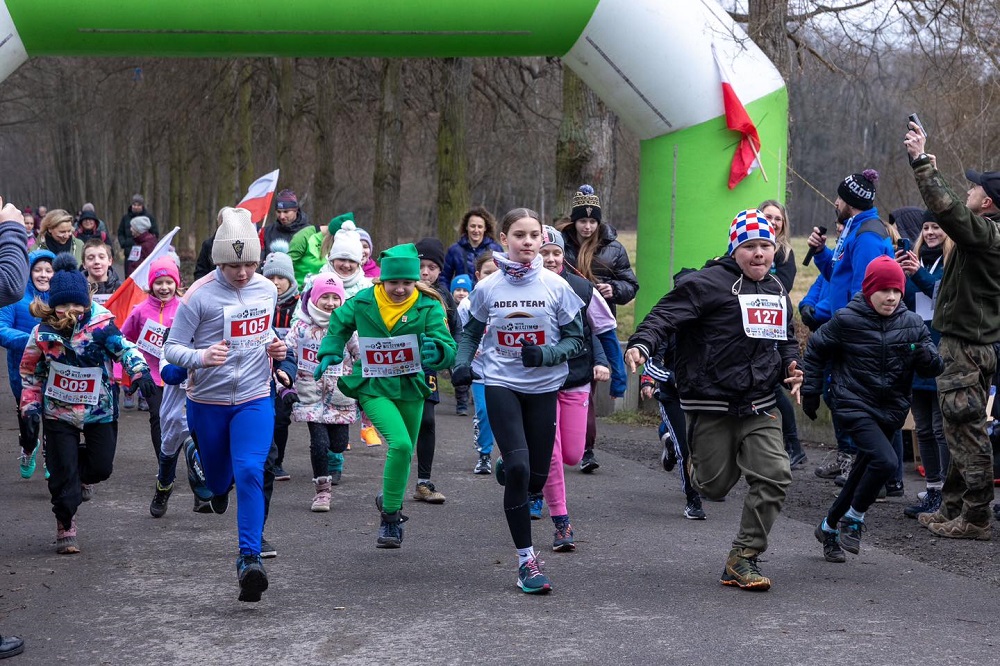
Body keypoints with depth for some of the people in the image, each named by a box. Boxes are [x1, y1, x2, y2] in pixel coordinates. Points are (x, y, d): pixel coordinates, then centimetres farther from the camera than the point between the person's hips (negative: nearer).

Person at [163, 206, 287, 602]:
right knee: (217, 474, 18)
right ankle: (220, 487, 57)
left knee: (249, 472, -18)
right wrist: (201, 356, -33)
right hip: (207, 402, -1)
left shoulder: (267, 290, 1)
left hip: (254, 399, 1)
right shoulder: (200, 295, -14)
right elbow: (172, 348, -12)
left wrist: (274, 347, -2)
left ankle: (250, 558, -18)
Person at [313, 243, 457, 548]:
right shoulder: (363, 302, -6)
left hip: (411, 388, 3)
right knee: (400, 444, -23)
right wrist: (330, 353, 1)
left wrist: (437, 351, -40)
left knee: (404, 451, 17)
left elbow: (449, 348, -18)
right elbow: (339, 323, 14)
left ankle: (389, 500, 46)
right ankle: (390, 517, -10)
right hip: (374, 387, -3)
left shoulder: (429, 307, -8)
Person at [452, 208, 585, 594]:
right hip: (501, 385, -1)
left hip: (544, 387, 1)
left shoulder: (556, 286, -5)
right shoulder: (487, 288, -2)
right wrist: (461, 363, -5)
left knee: (536, 478, 4)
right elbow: (471, 331, 14)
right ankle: (526, 560, -7)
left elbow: (575, 339, 0)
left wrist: (546, 354, -19)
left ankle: (507, 472, 43)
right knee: (518, 467, -15)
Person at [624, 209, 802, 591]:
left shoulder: (776, 292, 14)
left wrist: (790, 367, 7)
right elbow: (666, 315, -20)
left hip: (759, 407, 6)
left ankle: (743, 559, 4)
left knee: (774, 476, -8)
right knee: (715, 486, 2)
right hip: (711, 405, -6)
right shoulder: (708, 284, -10)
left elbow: (787, 340, 28)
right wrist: (640, 345, -39)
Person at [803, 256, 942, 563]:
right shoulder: (846, 320, -8)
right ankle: (854, 520, -4)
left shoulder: (912, 323, 1)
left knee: (862, 475, 13)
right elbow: (815, 350, 5)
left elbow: (934, 368, 3)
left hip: (891, 411, 5)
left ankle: (829, 529, 33)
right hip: (855, 406, -5)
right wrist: (810, 392, 6)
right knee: (886, 462, -25)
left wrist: (928, 356, -20)